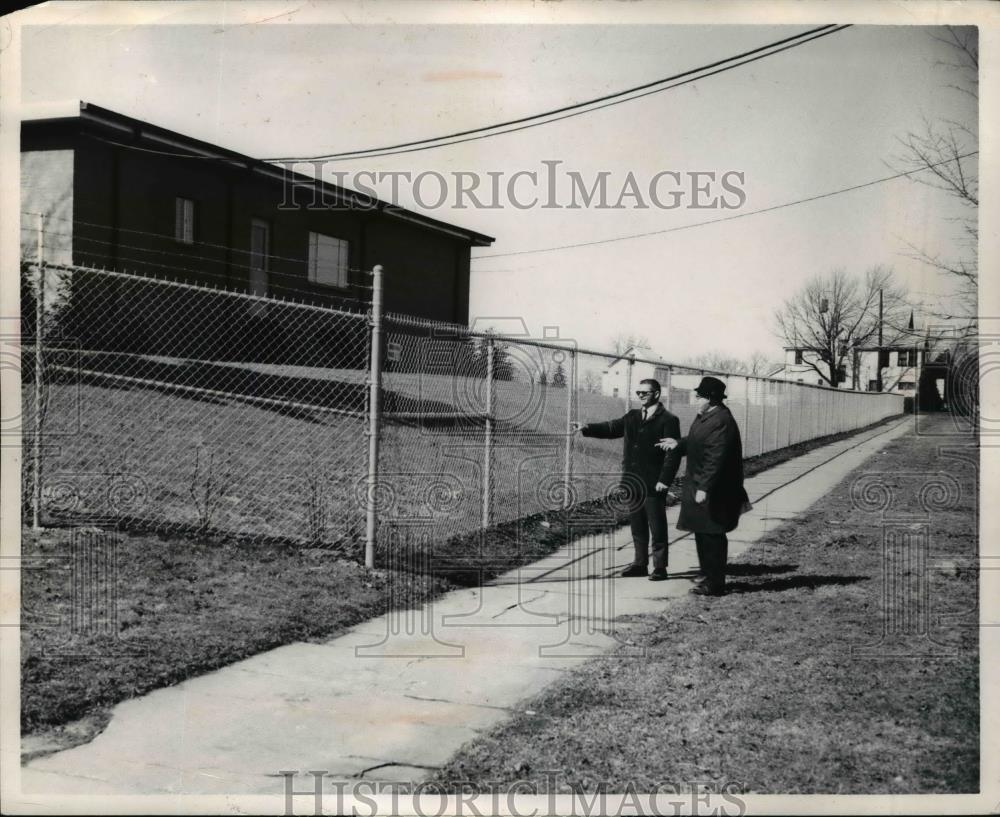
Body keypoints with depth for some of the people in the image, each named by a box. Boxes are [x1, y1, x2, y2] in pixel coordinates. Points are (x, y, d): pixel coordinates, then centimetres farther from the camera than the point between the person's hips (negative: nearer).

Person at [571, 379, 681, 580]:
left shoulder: (668, 420, -6)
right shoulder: (632, 416, 14)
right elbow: (612, 428, 5)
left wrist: (665, 480, -18)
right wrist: (587, 428, -10)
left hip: (653, 484, -6)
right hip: (632, 481, 6)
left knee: (657, 526, 1)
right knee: (637, 525, 13)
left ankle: (660, 567, 10)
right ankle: (640, 563, 23)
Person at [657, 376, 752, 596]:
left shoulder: (721, 422, -22)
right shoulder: (706, 416, 10)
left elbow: (716, 458, -26)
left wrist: (704, 487, -27)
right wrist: (679, 444, 15)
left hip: (713, 492, -10)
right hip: (699, 486, 10)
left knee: (711, 536, -2)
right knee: (702, 534, 18)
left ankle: (714, 585, 6)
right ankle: (709, 576, 30)